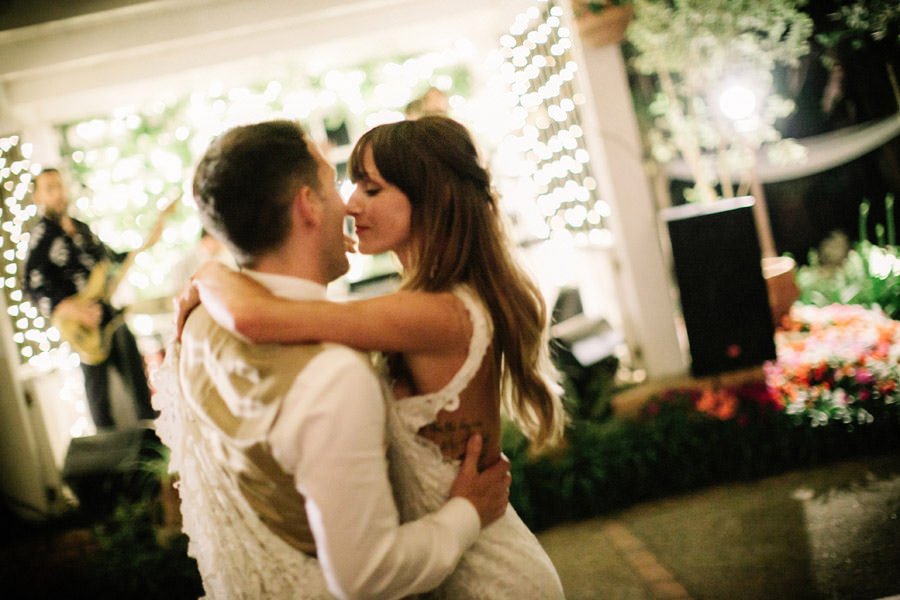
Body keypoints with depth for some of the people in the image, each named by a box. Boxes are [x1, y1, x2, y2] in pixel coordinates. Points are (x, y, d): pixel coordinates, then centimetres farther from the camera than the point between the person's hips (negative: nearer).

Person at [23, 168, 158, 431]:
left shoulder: (81, 228, 13)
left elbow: (109, 257, 25)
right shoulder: (42, 235, -9)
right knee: (98, 387, 2)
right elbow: (32, 283, -19)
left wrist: (144, 246, 17)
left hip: (114, 315, 7)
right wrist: (63, 307, -33)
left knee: (137, 377, 14)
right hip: (87, 324, -7)